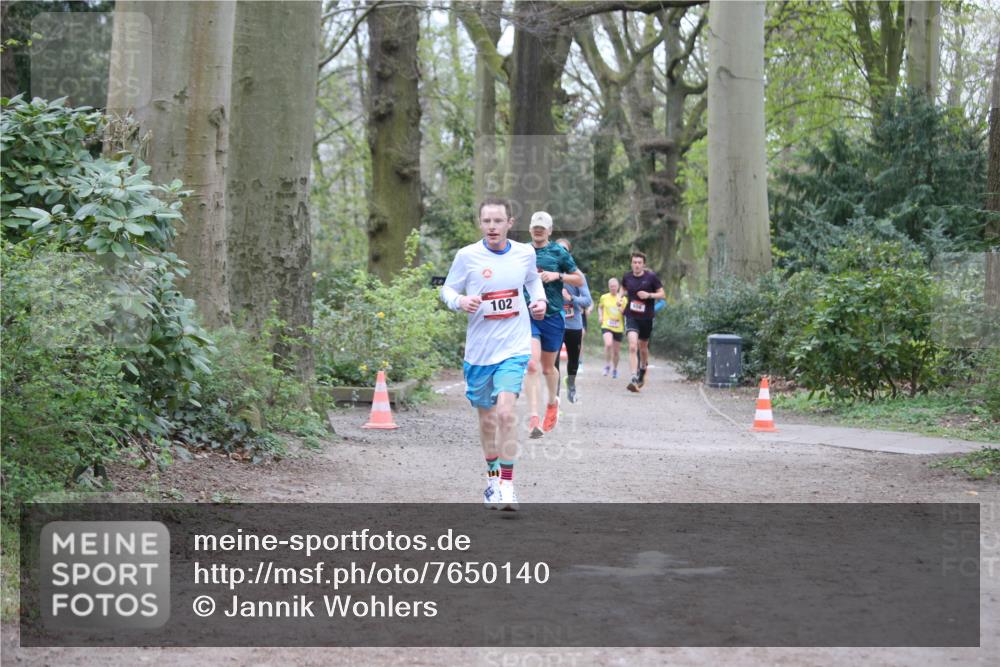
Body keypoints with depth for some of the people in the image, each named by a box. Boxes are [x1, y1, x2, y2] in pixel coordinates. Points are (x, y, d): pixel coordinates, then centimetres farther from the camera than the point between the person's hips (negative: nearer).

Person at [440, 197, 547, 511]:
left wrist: (540, 300, 1)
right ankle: (493, 476, 36)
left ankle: (507, 485, -15)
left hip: (514, 347, -1)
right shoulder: (467, 256, -6)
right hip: (479, 349, 1)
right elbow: (447, 289, 3)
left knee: (505, 411, -20)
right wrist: (460, 301, -19)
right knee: (487, 419, 13)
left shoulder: (525, 253, 0)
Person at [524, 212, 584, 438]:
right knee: (532, 365, -16)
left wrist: (557, 276, -11)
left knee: (548, 367, 13)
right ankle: (533, 418, -19)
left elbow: (580, 279, 3)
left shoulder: (559, 252, 1)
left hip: (553, 316, 0)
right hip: (528, 315, 0)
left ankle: (552, 402, 43)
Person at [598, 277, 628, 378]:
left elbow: (626, 313, 1)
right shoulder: (604, 297, 3)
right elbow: (600, 307, 21)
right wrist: (600, 316, 4)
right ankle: (607, 365, -8)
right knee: (608, 344, -27)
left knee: (616, 350, 9)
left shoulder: (623, 299, 0)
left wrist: (620, 308, -17)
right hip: (606, 326, -1)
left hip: (618, 328, 1)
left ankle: (615, 369, 32)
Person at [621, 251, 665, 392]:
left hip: (647, 317, 0)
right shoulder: (627, 277, 2)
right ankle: (634, 379, -25)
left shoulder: (651, 277, -6)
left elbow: (663, 294, -2)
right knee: (632, 346, -18)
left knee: (643, 347, 17)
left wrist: (649, 295, -18)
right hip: (631, 316, 0)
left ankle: (643, 370, 46)